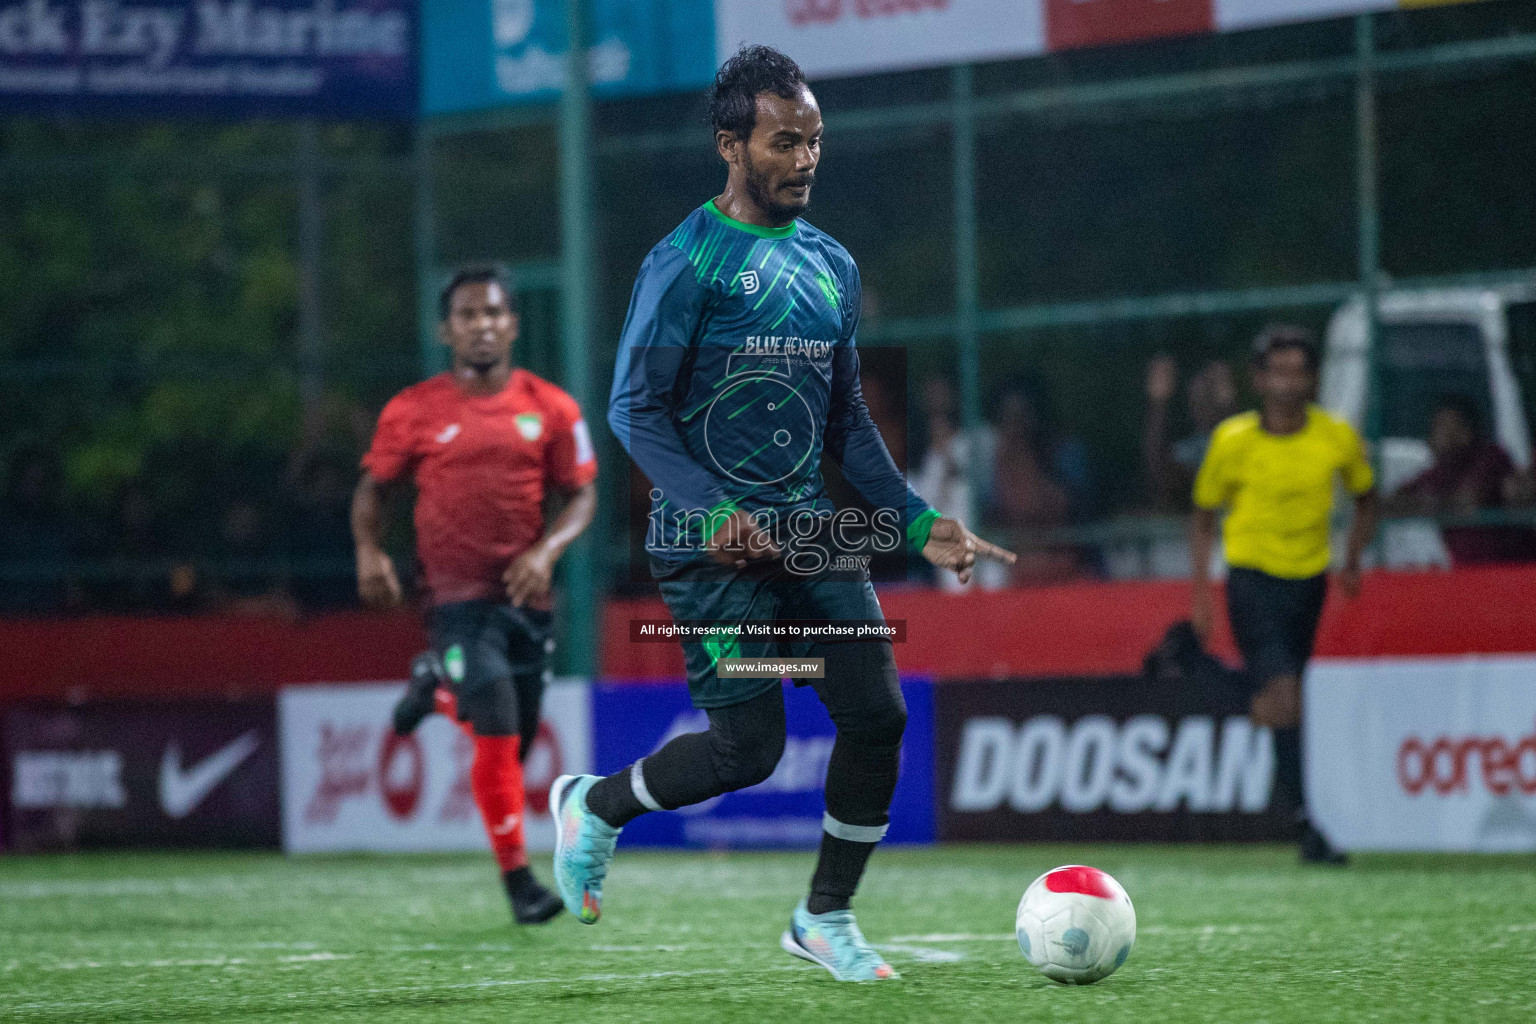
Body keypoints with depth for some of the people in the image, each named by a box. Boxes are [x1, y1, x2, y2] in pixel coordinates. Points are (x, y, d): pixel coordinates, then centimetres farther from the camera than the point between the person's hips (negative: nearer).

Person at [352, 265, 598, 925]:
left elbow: (582, 495, 7)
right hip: (458, 598, -3)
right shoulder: (413, 411, -1)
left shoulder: (550, 409, 3)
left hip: (526, 594, 3)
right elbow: (372, 488, 8)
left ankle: (437, 684, 41)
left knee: (513, 743, 11)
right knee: (498, 737, -13)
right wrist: (369, 551, -11)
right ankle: (517, 879, -2)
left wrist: (546, 550, -12)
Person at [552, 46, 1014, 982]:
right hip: (711, 542, -7)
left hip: (808, 530, 7)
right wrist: (716, 511, -26)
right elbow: (635, 410, -13)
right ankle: (594, 808, 18)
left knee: (879, 713, -4)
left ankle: (826, 920, 12)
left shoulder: (832, 266, 13)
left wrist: (918, 521, 10)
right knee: (750, 747, -10)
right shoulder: (688, 263, -10)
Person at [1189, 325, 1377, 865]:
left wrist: (1352, 561, 1)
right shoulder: (1232, 441, -10)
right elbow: (1204, 513, 3)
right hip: (1251, 577, -4)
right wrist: (1202, 591, -3)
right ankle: (1304, 822, -19)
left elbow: (1365, 496, 14)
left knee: (1282, 702, 10)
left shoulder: (1338, 437, -4)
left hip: (1309, 578, 4)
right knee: (1282, 694, -17)